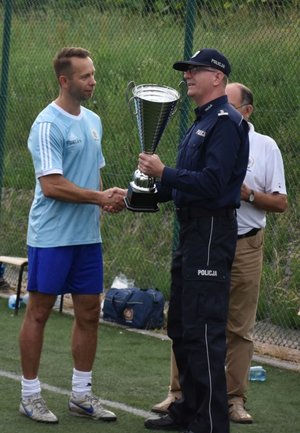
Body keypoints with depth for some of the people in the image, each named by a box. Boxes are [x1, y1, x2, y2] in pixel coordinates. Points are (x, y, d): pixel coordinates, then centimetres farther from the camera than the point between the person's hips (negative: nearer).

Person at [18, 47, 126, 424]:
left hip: (87, 236, 8)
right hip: (51, 236, -8)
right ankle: (30, 395, 9)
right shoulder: (48, 125, -14)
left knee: (89, 313, 9)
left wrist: (109, 197, 0)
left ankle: (81, 394, 19)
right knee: (39, 313, 1)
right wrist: (100, 198, -20)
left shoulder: (92, 121, 12)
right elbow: (51, 185, -21)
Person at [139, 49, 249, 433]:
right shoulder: (201, 122, 19)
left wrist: (164, 173, -18)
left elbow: (211, 184, -23)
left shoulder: (225, 123, -14)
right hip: (191, 230, 11)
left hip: (211, 232, -11)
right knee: (181, 327, 16)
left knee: (203, 330, -11)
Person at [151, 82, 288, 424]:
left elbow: (280, 203, 0)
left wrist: (248, 194, -15)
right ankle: (178, 392, 9)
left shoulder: (266, 147, 1)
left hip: (245, 248, -1)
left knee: (240, 328, 4)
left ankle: (235, 399, 11)